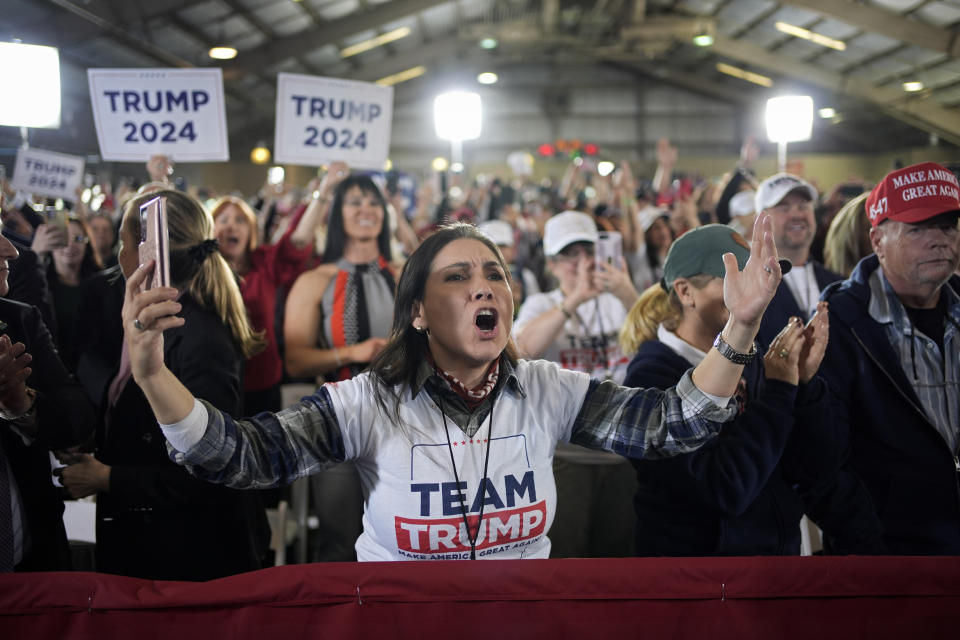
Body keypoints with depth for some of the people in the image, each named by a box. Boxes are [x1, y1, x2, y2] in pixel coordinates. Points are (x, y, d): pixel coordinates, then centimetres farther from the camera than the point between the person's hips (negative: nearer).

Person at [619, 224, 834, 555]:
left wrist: (806, 382, -15)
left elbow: (809, 473, -4)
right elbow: (726, 491, -27)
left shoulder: (747, 361, -4)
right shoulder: (653, 377, -19)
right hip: (701, 549, -5)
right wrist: (778, 391, -23)